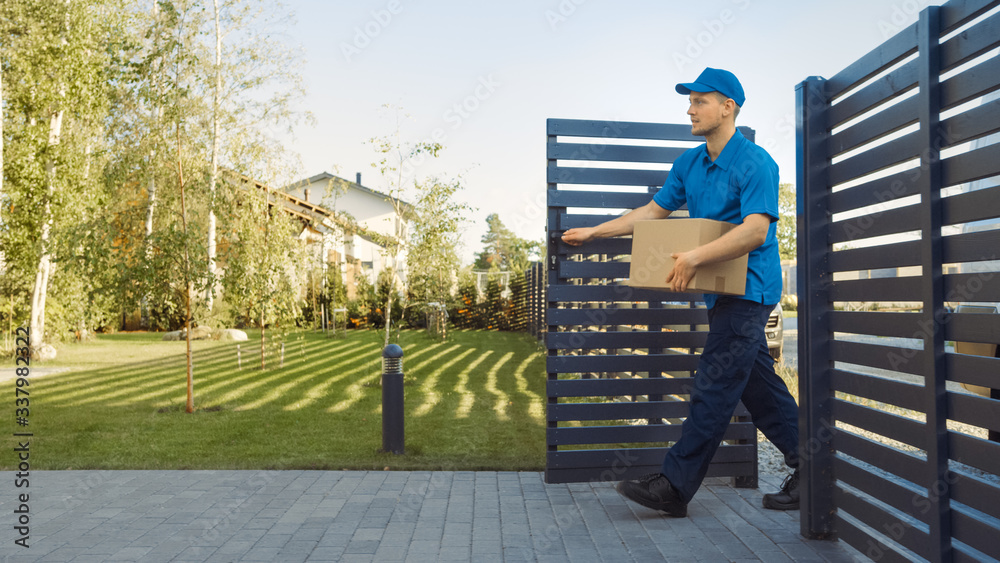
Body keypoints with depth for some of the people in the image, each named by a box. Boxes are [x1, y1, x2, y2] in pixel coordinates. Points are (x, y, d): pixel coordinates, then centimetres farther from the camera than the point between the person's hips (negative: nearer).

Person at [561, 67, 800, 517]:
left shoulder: (755, 163, -14)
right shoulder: (689, 163, 12)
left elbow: (755, 230, -25)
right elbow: (654, 211, 17)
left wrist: (696, 257, -33)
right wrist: (594, 232, 15)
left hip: (748, 290, -9)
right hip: (722, 292, 9)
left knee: (713, 388, -8)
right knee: (758, 385, 14)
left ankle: (674, 486, -5)